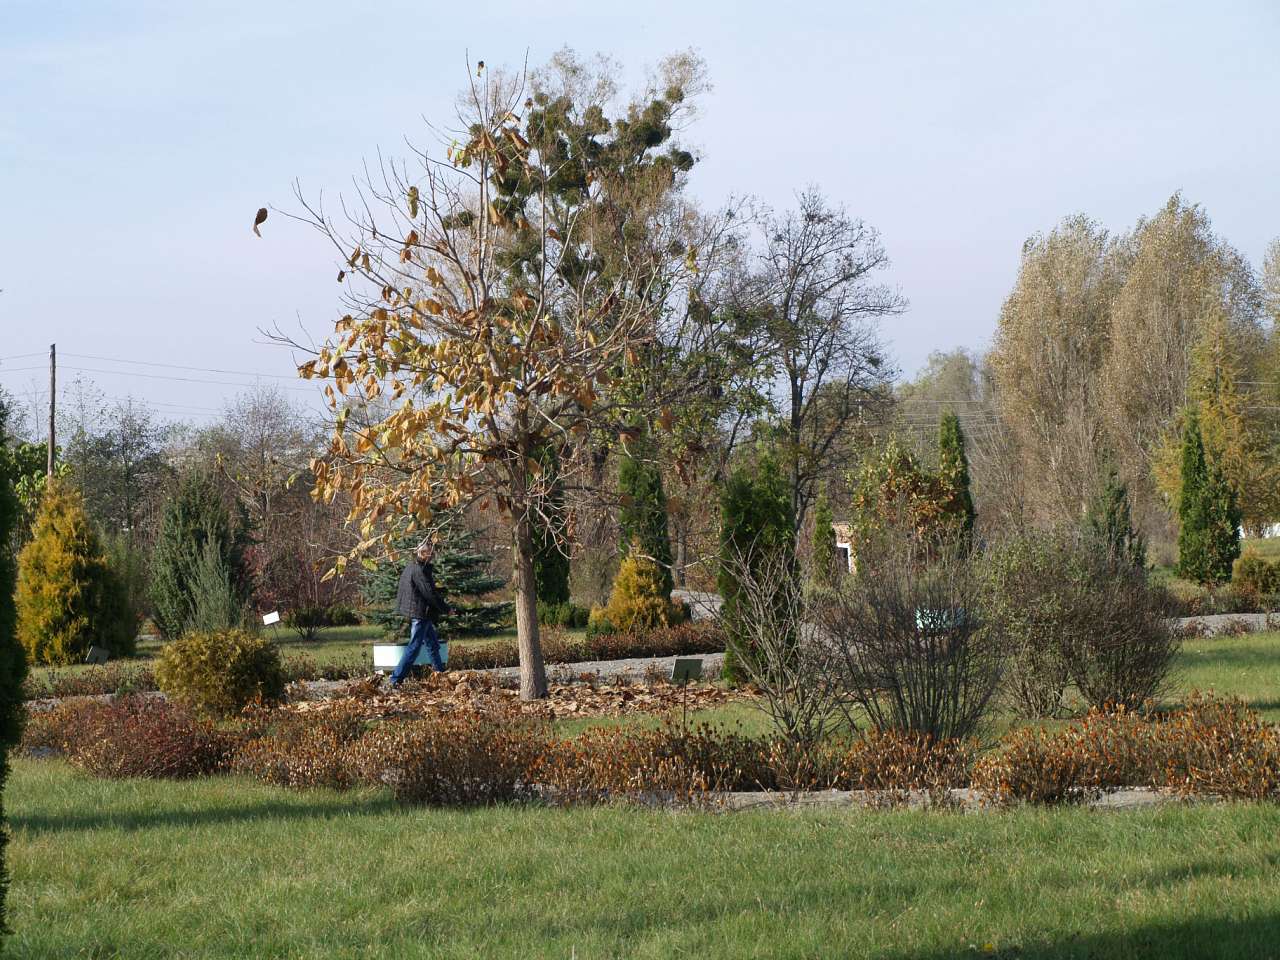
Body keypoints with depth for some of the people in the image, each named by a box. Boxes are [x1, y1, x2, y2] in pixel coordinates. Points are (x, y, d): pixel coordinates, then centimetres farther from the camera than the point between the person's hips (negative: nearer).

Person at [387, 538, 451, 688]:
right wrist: (445, 608, -9)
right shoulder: (419, 570, -20)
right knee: (414, 647, -7)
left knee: (432, 643, 21)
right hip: (420, 613, -10)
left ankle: (440, 672, 34)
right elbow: (430, 593, -21)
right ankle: (396, 679, -9)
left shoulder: (410, 566, 11)